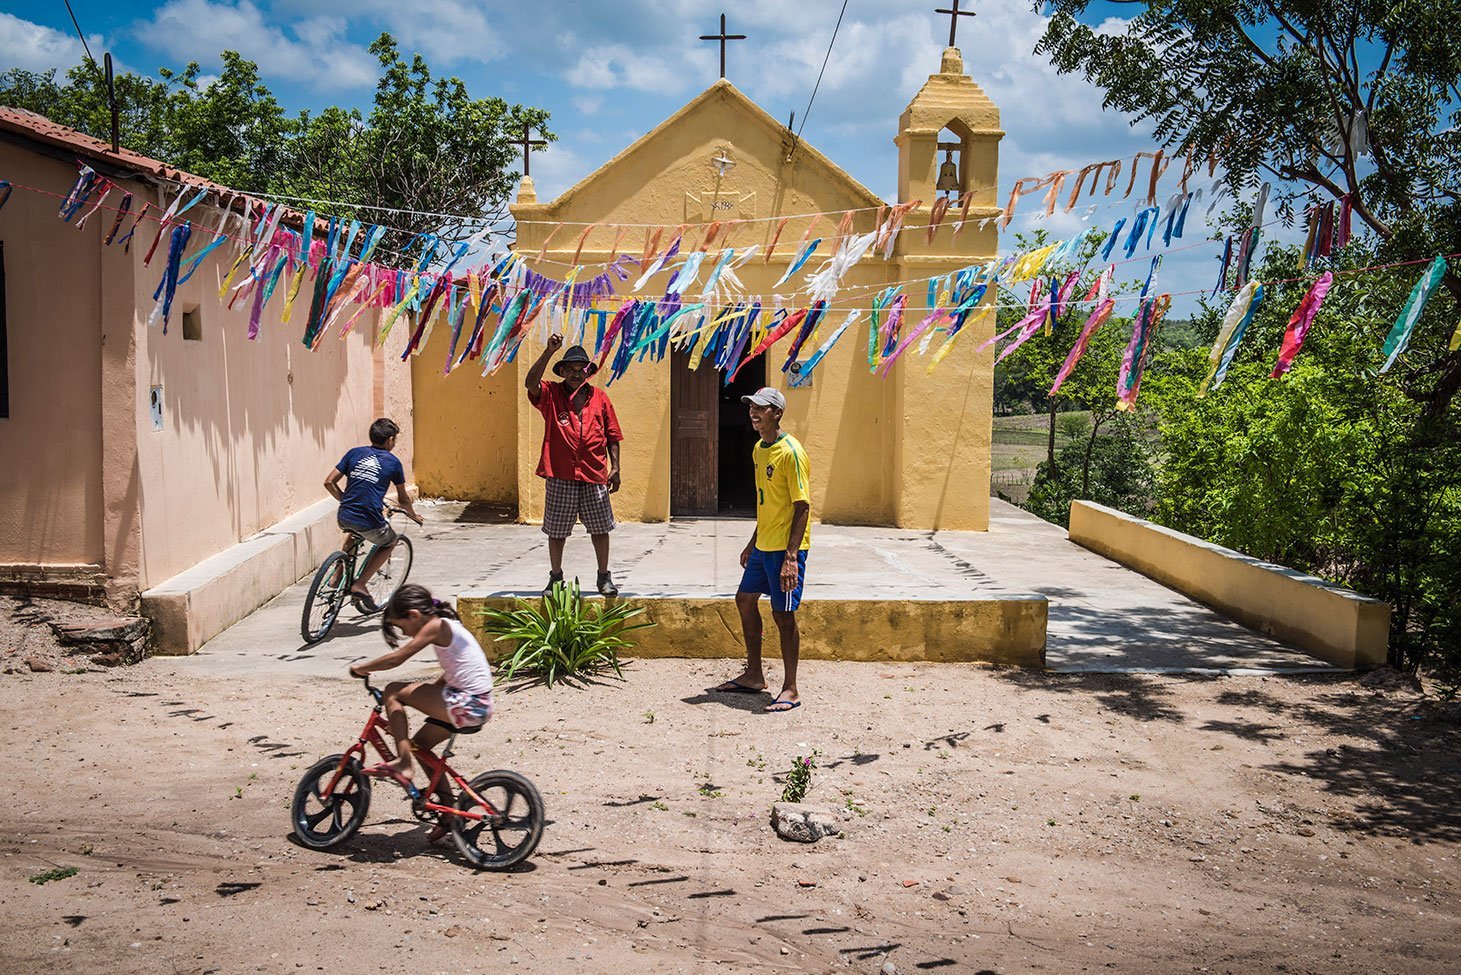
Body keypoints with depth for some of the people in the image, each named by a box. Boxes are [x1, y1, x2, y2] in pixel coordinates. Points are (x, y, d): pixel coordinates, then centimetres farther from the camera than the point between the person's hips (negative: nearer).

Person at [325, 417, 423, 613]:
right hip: (369, 522, -4)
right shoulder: (392, 462, 5)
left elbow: (329, 482, 8)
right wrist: (413, 515, 33)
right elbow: (403, 499, 14)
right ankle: (360, 584, 10)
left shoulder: (354, 453, 11)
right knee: (389, 543, 26)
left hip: (343, 518, 4)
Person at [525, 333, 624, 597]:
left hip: (594, 476, 1)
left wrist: (615, 467, 3)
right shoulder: (551, 395, 3)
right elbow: (531, 383, -19)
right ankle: (556, 577, 21)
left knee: (600, 528, 7)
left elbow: (612, 436, 10)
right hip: (560, 476, -1)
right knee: (556, 531, 6)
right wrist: (549, 351, -24)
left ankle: (604, 577, 20)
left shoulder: (600, 397, 8)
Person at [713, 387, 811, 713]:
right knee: (745, 599, 16)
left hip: (786, 548, -10)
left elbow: (802, 507, -19)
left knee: (783, 613, -4)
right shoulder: (758, 449, 11)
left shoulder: (791, 452, -17)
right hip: (763, 546, 10)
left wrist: (791, 557, -24)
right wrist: (753, 544, 22)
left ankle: (790, 689, 8)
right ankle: (754, 676, 29)